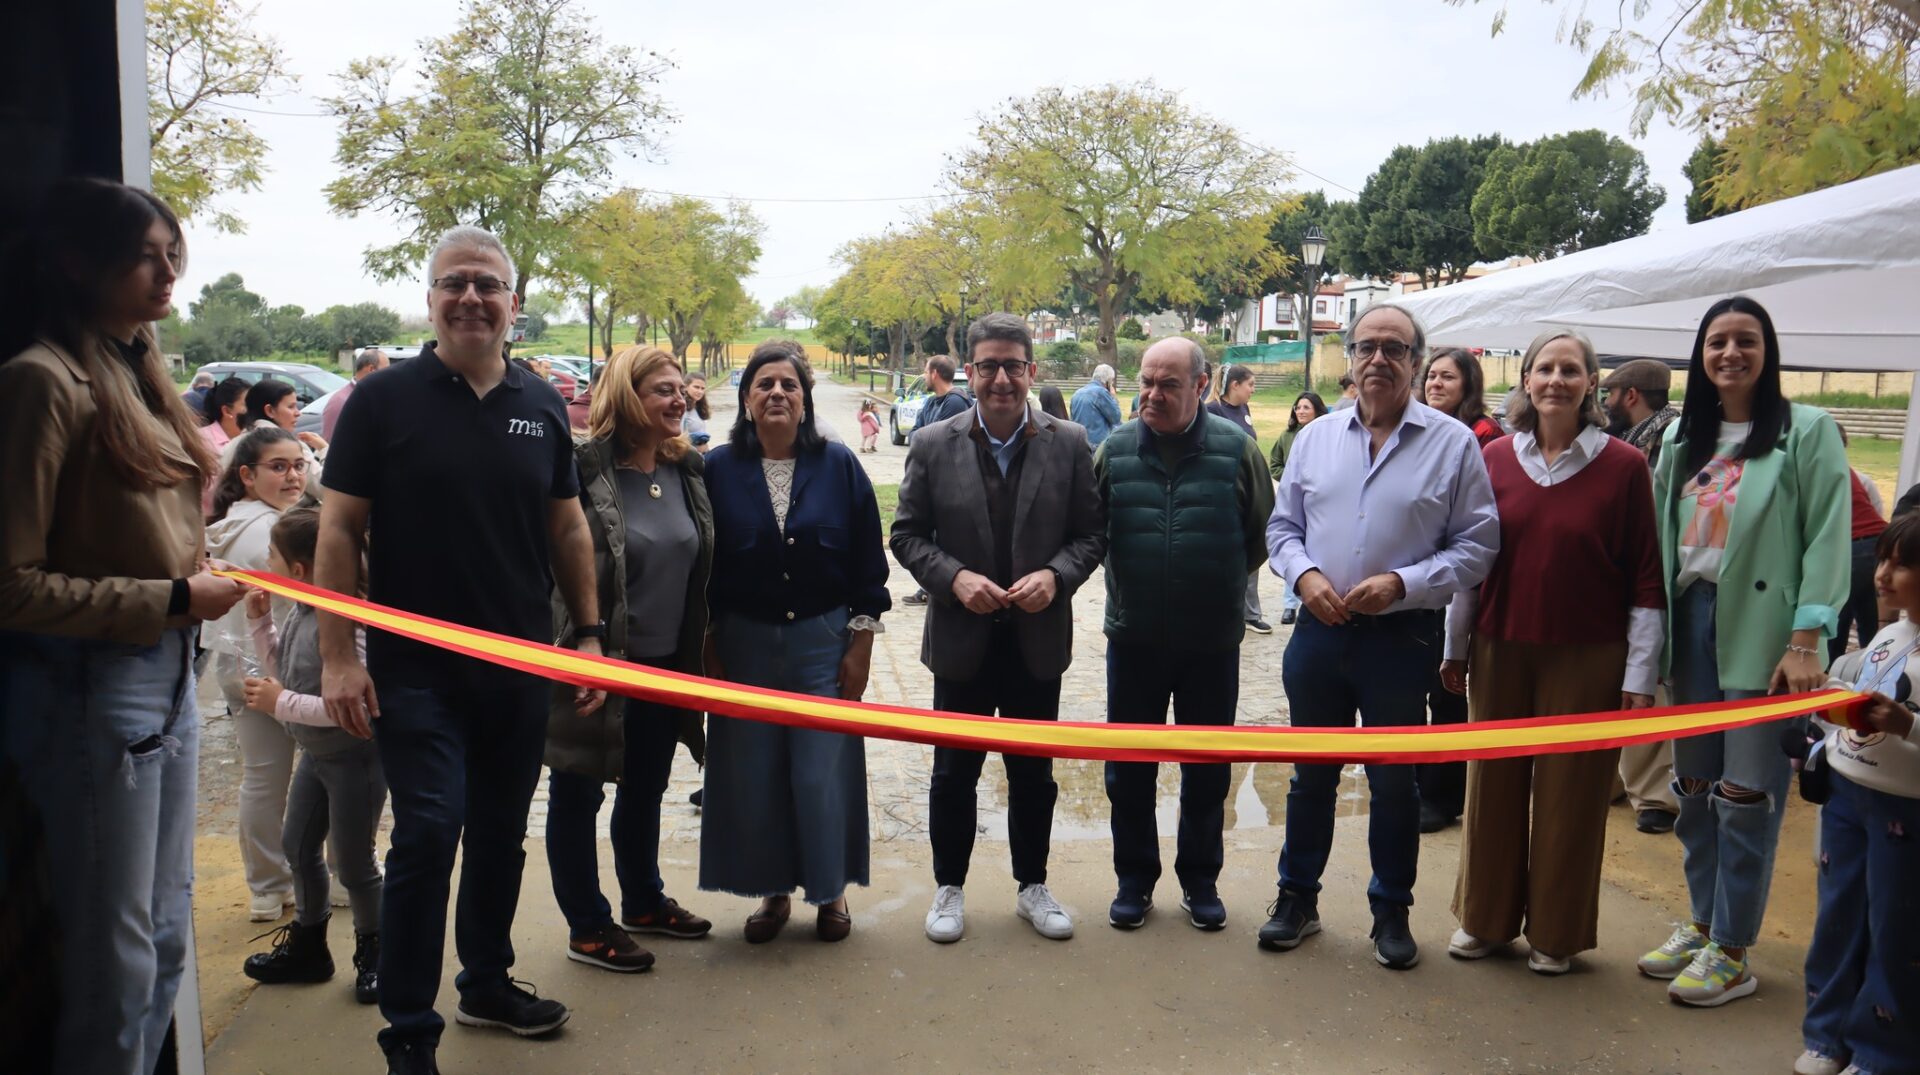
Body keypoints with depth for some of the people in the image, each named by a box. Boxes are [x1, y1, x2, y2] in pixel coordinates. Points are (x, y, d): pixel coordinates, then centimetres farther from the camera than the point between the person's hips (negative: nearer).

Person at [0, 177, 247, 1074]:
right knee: (114, 961, 4)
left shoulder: (137, 370, 11)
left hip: (168, 678, 8)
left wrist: (201, 574, 3)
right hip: (88, 687, -8)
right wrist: (174, 599, -15)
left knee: (164, 939, 18)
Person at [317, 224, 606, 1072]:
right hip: (415, 667, -4)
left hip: (520, 666, 4)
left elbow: (568, 528, 11)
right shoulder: (382, 400, -5)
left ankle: (487, 983, 33)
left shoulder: (541, 405, 6)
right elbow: (339, 531, -5)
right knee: (428, 833, -7)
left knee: (500, 834, 15)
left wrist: (589, 633, 7)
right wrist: (337, 658, -11)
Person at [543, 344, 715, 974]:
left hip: (666, 664, 7)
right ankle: (587, 927, 23)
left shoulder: (686, 472, 5)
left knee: (645, 790, 21)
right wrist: (574, 656, -17)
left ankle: (644, 902, 39)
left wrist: (699, 650, 13)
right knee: (578, 794, 9)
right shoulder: (583, 472, -17)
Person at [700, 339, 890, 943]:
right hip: (744, 644, 1)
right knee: (752, 775, 7)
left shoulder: (839, 466, -2)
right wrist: (708, 651, -1)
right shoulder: (718, 470, -1)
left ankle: (831, 890, 22)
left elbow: (868, 561, 0)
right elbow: (701, 565, 2)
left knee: (823, 773, 2)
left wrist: (861, 643, -3)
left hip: (823, 643, -1)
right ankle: (773, 891, 25)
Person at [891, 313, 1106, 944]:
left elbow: (1092, 533, 1)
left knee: (1034, 773, 14)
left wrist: (1056, 575, -17)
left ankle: (1032, 886, 32)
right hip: (961, 639, 0)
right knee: (953, 773, 10)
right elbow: (908, 535, 0)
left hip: (1038, 638, 1)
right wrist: (954, 577, -17)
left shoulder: (1069, 443, -3)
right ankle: (949, 888, 28)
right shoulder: (933, 446, -4)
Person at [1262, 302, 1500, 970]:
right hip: (1320, 631, 3)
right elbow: (1283, 526, 11)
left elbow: (1477, 544, -5)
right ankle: (1297, 898, 29)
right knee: (1311, 775, 14)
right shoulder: (1315, 438, 6)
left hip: (1402, 637, -3)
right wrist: (1304, 573, -8)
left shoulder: (1453, 443, -4)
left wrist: (1401, 583, -16)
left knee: (1393, 782, 10)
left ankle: (1391, 913, 27)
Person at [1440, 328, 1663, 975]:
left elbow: (1645, 580, -4)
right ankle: (1487, 918, 29)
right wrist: (1455, 647, 10)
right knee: (1494, 787, 12)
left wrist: (1640, 675, -7)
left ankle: (1555, 933, 24)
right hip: (1502, 650, 3)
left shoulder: (1623, 466, -4)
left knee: (1571, 794, 6)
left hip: (1588, 657, -2)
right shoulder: (1496, 457, 3)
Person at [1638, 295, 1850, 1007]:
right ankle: (1703, 924, 26)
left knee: (1745, 793, -1)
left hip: (1760, 624, -5)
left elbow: (1828, 538, -8)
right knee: (1693, 783, 11)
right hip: (1691, 618, 5)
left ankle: (1731, 952, 11)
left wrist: (1806, 641, -15)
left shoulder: (1807, 431, -3)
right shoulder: (1682, 437, 13)